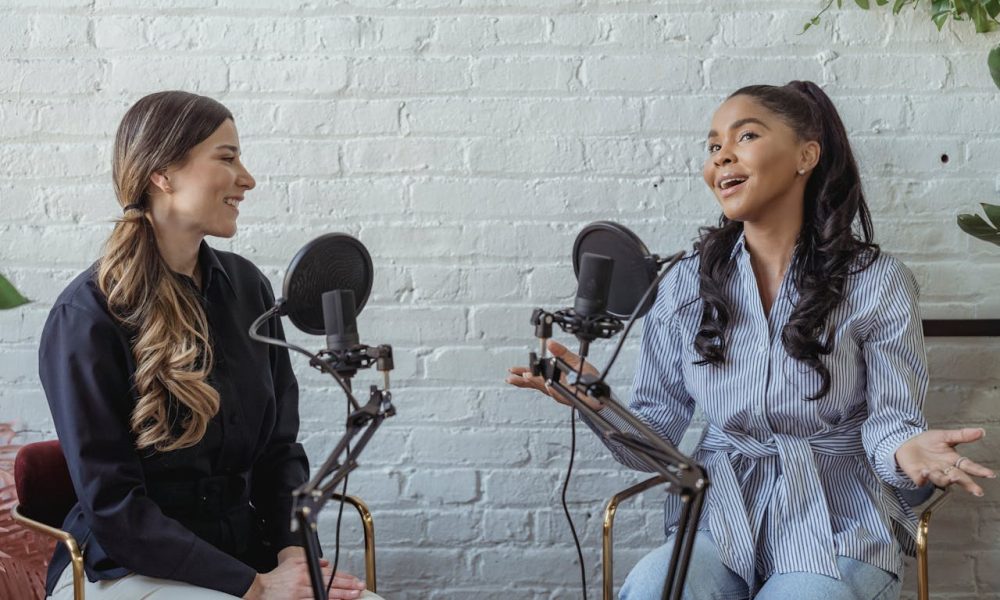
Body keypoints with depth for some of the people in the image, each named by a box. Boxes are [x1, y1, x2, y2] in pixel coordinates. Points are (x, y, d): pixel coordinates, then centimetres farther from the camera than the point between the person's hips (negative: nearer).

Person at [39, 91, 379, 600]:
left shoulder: (248, 287, 6)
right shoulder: (88, 316, -11)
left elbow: (280, 448, 11)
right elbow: (111, 506, -14)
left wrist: (293, 550, -7)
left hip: (245, 553, 6)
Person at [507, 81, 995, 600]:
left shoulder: (878, 284, -2)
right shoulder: (687, 285, 5)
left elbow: (889, 417, -2)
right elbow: (654, 438, 5)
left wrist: (906, 449, -26)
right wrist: (598, 403, -17)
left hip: (836, 533, -1)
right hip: (721, 520, 1)